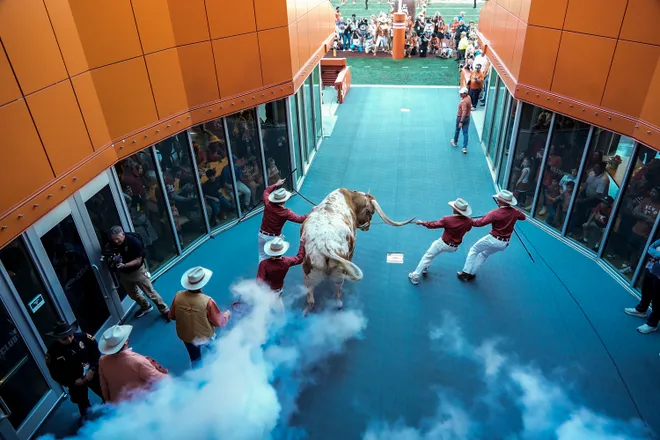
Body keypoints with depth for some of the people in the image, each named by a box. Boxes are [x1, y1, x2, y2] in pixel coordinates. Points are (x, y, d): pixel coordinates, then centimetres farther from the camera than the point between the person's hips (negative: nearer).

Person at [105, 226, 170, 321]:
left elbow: (138, 261, -25)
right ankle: (146, 307, 46)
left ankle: (165, 311, 14)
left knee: (150, 293, 1)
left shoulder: (134, 241, -28)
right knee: (133, 294, 22)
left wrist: (124, 265, -39)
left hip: (137, 271, -5)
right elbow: (107, 255, 4)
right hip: (123, 273, 5)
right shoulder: (111, 244, -14)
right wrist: (111, 260, -19)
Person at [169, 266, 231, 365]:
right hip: (205, 337, -2)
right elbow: (219, 322, -20)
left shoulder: (178, 296, -22)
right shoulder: (207, 301, -33)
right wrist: (227, 313, 0)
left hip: (185, 336, 3)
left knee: (195, 359, 28)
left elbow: (172, 316, -4)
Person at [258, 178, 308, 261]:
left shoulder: (267, 204, -13)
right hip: (275, 238, -3)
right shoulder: (285, 212, -23)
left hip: (262, 235, 3)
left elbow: (266, 192, 8)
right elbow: (300, 219, -21)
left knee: (262, 256, 15)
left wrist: (276, 184, 15)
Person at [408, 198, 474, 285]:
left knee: (427, 257, 7)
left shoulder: (447, 219, -26)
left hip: (443, 244, -6)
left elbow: (433, 225, -12)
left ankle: (415, 277, 8)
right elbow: (467, 229, 10)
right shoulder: (469, 221, -15)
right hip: (454, 247, 6)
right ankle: (424, 268, 38)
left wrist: (422, 223, 2)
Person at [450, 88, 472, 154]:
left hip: (461, 117, -7)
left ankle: (455, 142, 43)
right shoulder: (468, 97, 0)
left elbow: (464, 112, -33)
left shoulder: (464, 101, -28)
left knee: (457, 130, 19)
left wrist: (461, 122, -34)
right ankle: (465, 148, 2)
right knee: (465, 132, 5)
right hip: (467, 117, 7)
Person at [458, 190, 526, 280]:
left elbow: (480, 222, -19)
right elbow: (523, 217, 20)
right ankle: (472, 273, 28)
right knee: (484, 254, 27)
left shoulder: (495, 213, -20)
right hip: (504, 244, 7)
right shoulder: (515, 212, -3)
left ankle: (466, 272, 6)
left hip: (493, 239, -6)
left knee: (473, 250, 13)